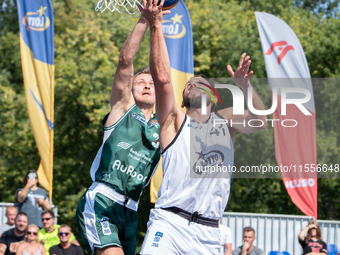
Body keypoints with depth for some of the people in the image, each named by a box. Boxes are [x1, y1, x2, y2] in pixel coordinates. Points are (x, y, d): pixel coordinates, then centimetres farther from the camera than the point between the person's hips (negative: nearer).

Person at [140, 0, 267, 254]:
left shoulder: (225, 121, 20)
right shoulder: (174, 120, 11)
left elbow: (260, 121, 2)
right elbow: (162, 78, -2)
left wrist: (245, 87, -14)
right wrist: (155, 25, -7)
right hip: (170, 223, -3)